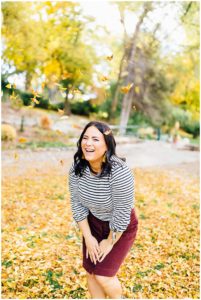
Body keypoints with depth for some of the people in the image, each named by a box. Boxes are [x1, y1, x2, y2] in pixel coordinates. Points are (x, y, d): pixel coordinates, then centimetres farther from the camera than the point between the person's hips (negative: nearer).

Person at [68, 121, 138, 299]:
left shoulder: (120, 172, -33)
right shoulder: (77, 168, -16)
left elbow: (121, 214, -25)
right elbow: (77, 204, -7)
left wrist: (110, 242, -13)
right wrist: (88, 237, -6)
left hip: (121, 227, -5)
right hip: (93, 222, 5)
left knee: (103, 276, -4)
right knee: (90, 271, 10)